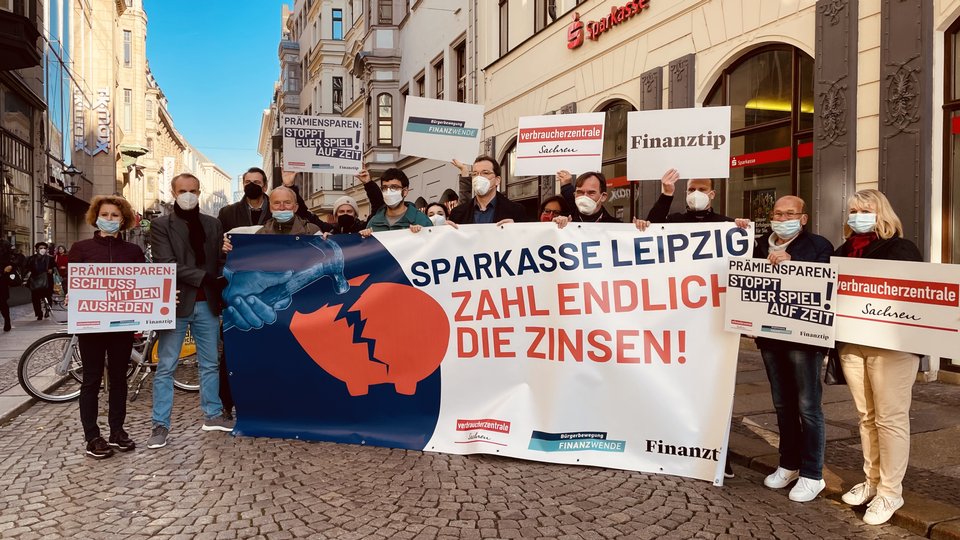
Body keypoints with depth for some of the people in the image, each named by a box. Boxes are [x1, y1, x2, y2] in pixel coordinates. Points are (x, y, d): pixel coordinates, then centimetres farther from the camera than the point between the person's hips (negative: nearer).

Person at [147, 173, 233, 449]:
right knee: (165, 367, 2)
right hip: (176, 303, -3)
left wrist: (224, 299, -6)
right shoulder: (161, 225, 0)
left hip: (207, 304, 4)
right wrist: (204, 277, -18)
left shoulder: (213, 224, 11)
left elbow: (220, 261, 7)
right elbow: (168, 263, -11)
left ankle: (212, 415, 24)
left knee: (210, 364, 12)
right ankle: (161, 425, 10)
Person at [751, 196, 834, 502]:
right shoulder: (761, 247, 12)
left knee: (808, 407, 0)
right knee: (782, 405, 16)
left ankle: (812, 475, 12)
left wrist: (790, 262, -23)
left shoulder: (819, 246, -3)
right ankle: (789, 465, 29)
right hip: (770, 337, 5)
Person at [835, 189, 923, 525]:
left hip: (890, 345, -5)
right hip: (850, 343, 5)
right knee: (866, 416, 13)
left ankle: (890, 491, 10)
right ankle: (872, 481, 25)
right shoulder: (843, 251, 14)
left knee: (891, 418, 0)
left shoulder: (900, 249, -3)